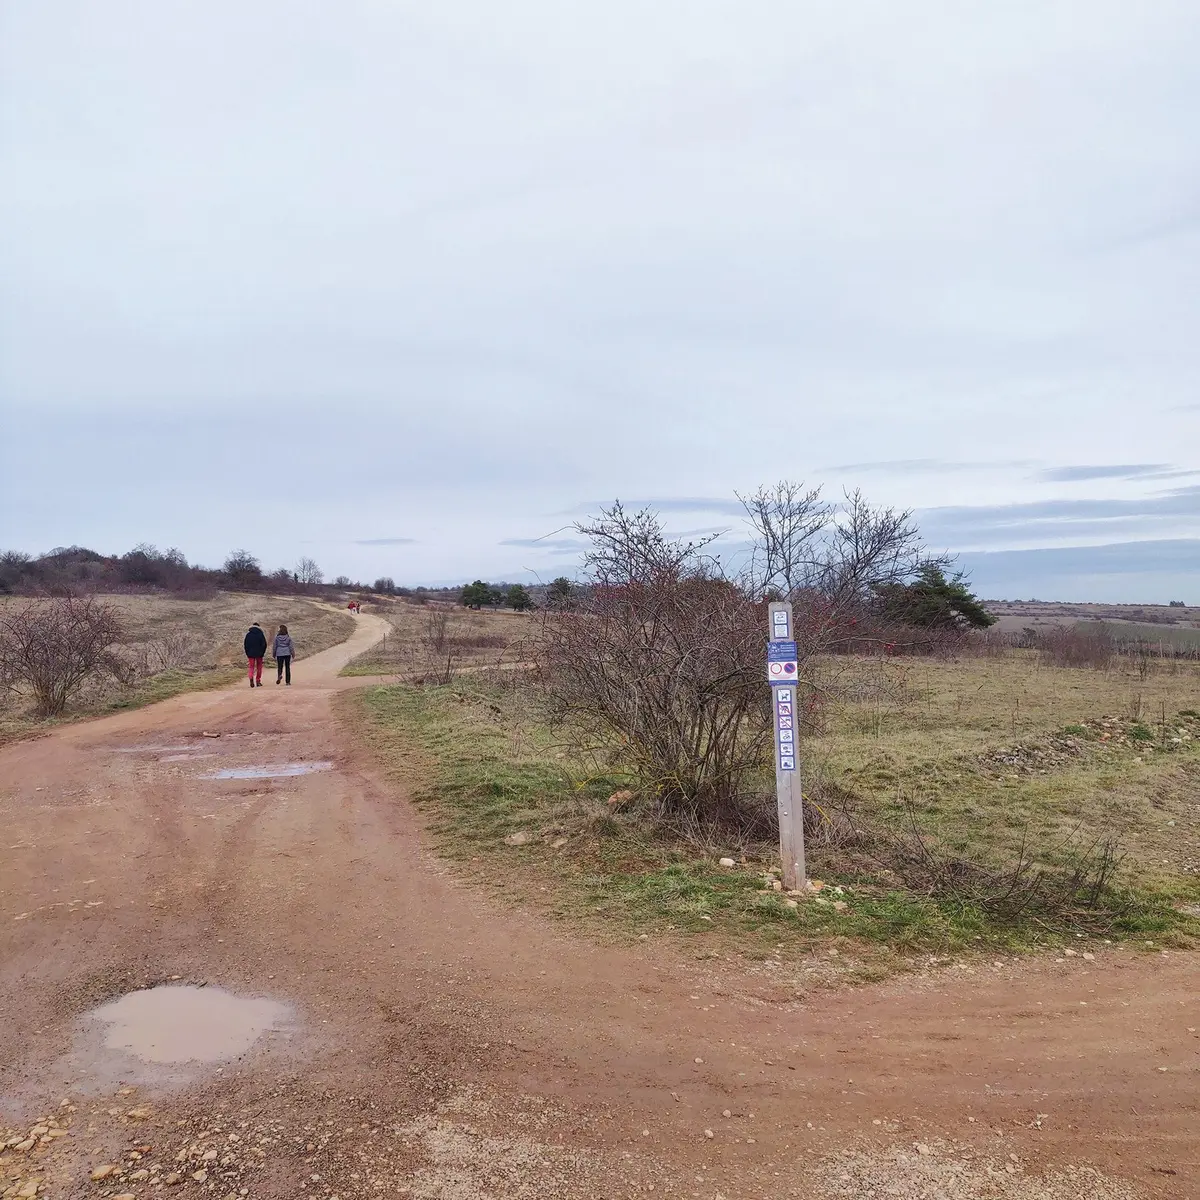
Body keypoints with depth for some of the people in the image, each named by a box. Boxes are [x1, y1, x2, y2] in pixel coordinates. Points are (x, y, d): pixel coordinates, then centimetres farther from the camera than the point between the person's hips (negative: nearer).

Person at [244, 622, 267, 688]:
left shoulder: (248, 634, 3)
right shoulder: (261, 634, -2)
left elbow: (245, 645, 3)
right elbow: (264, 644, -4)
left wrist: (247, 653, 9)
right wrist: (263, 653, 5)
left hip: (251, 653, 1)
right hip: (259, 654, -1)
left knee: (251, 666, 4)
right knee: (259, 667, 9)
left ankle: (251, 678, -22)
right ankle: (258, 681, 10)